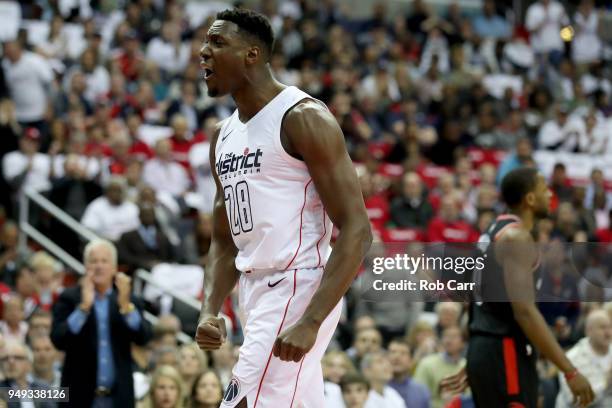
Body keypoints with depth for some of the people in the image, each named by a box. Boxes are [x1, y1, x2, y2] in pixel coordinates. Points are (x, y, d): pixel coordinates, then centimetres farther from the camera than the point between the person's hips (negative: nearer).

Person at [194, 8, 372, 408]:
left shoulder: (303, 119, -11)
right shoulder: (224, 136, 15)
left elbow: (357, 230, -16)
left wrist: (311, 321, -25)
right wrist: (209, 312, 2)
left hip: (298, 292, -9)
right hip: (259, 296, 9)